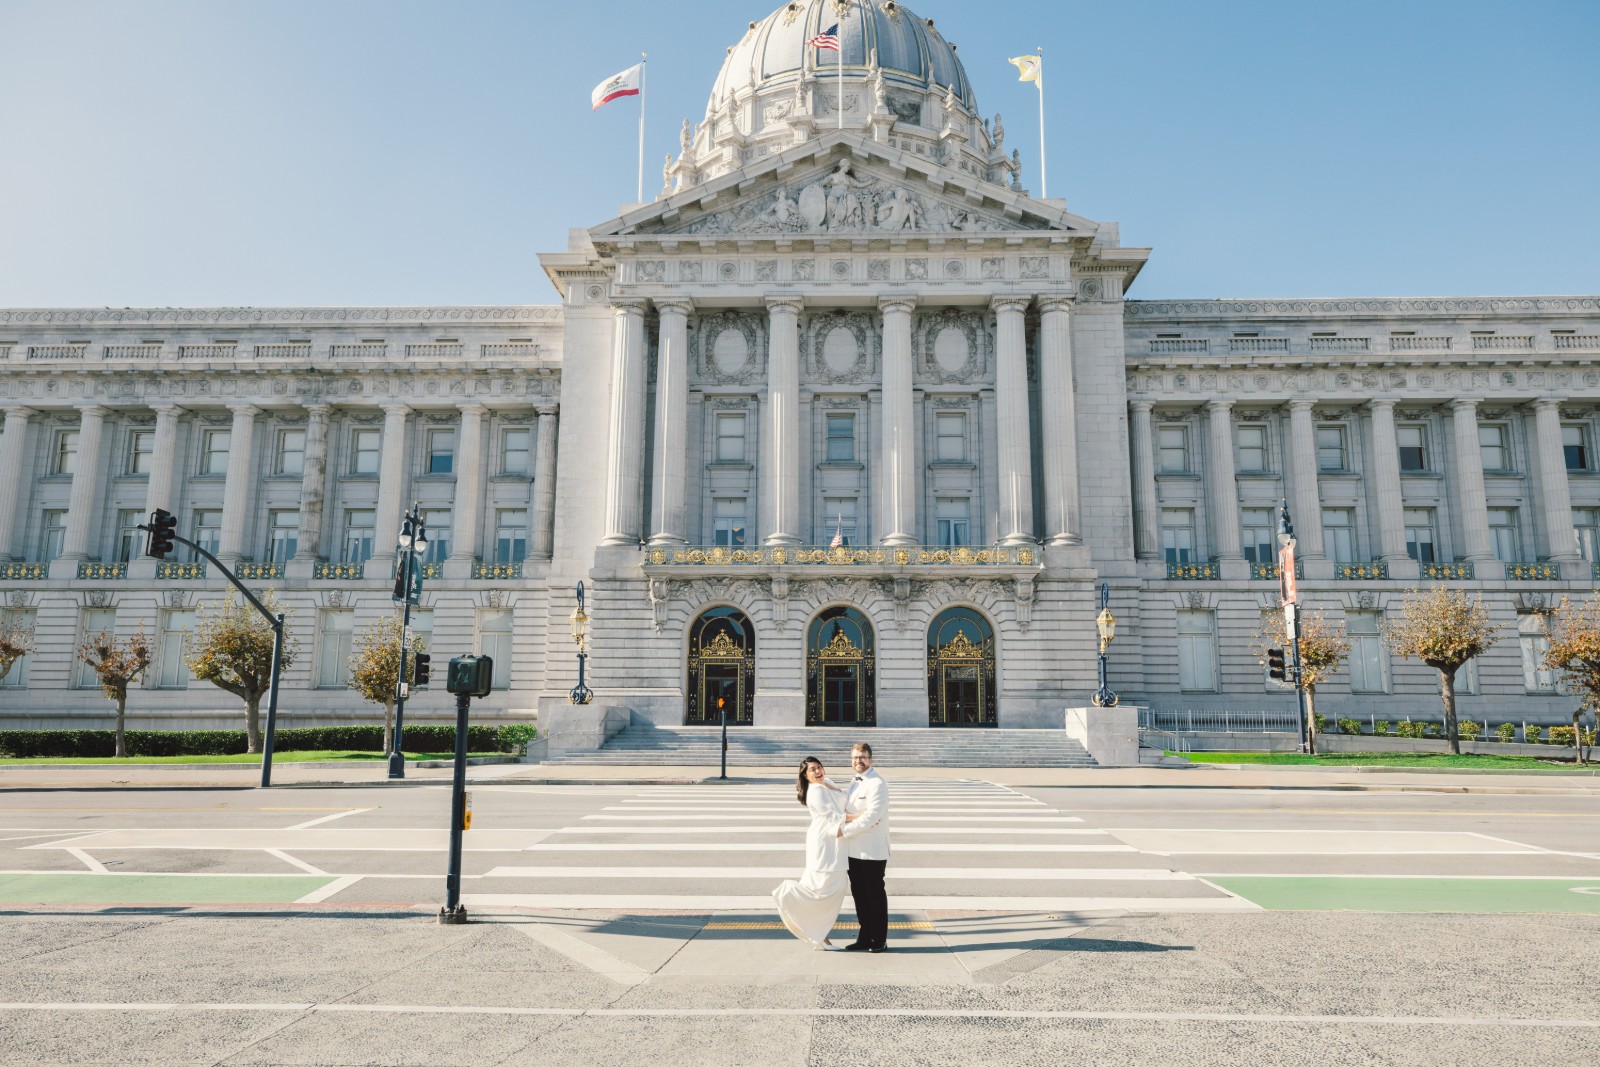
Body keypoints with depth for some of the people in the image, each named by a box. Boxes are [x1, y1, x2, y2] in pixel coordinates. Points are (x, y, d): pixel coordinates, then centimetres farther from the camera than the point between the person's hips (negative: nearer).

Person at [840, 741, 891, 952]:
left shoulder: (876, 784, -14)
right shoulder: (855, 783, 14)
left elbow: (871, 816, -22)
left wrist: (845, 830, -19)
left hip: (873, 851, -8)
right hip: (854, 850, 8)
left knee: (875, 895, 3)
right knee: (859, 894, 13)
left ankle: (880, 940, 14)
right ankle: (865, 938, 24)